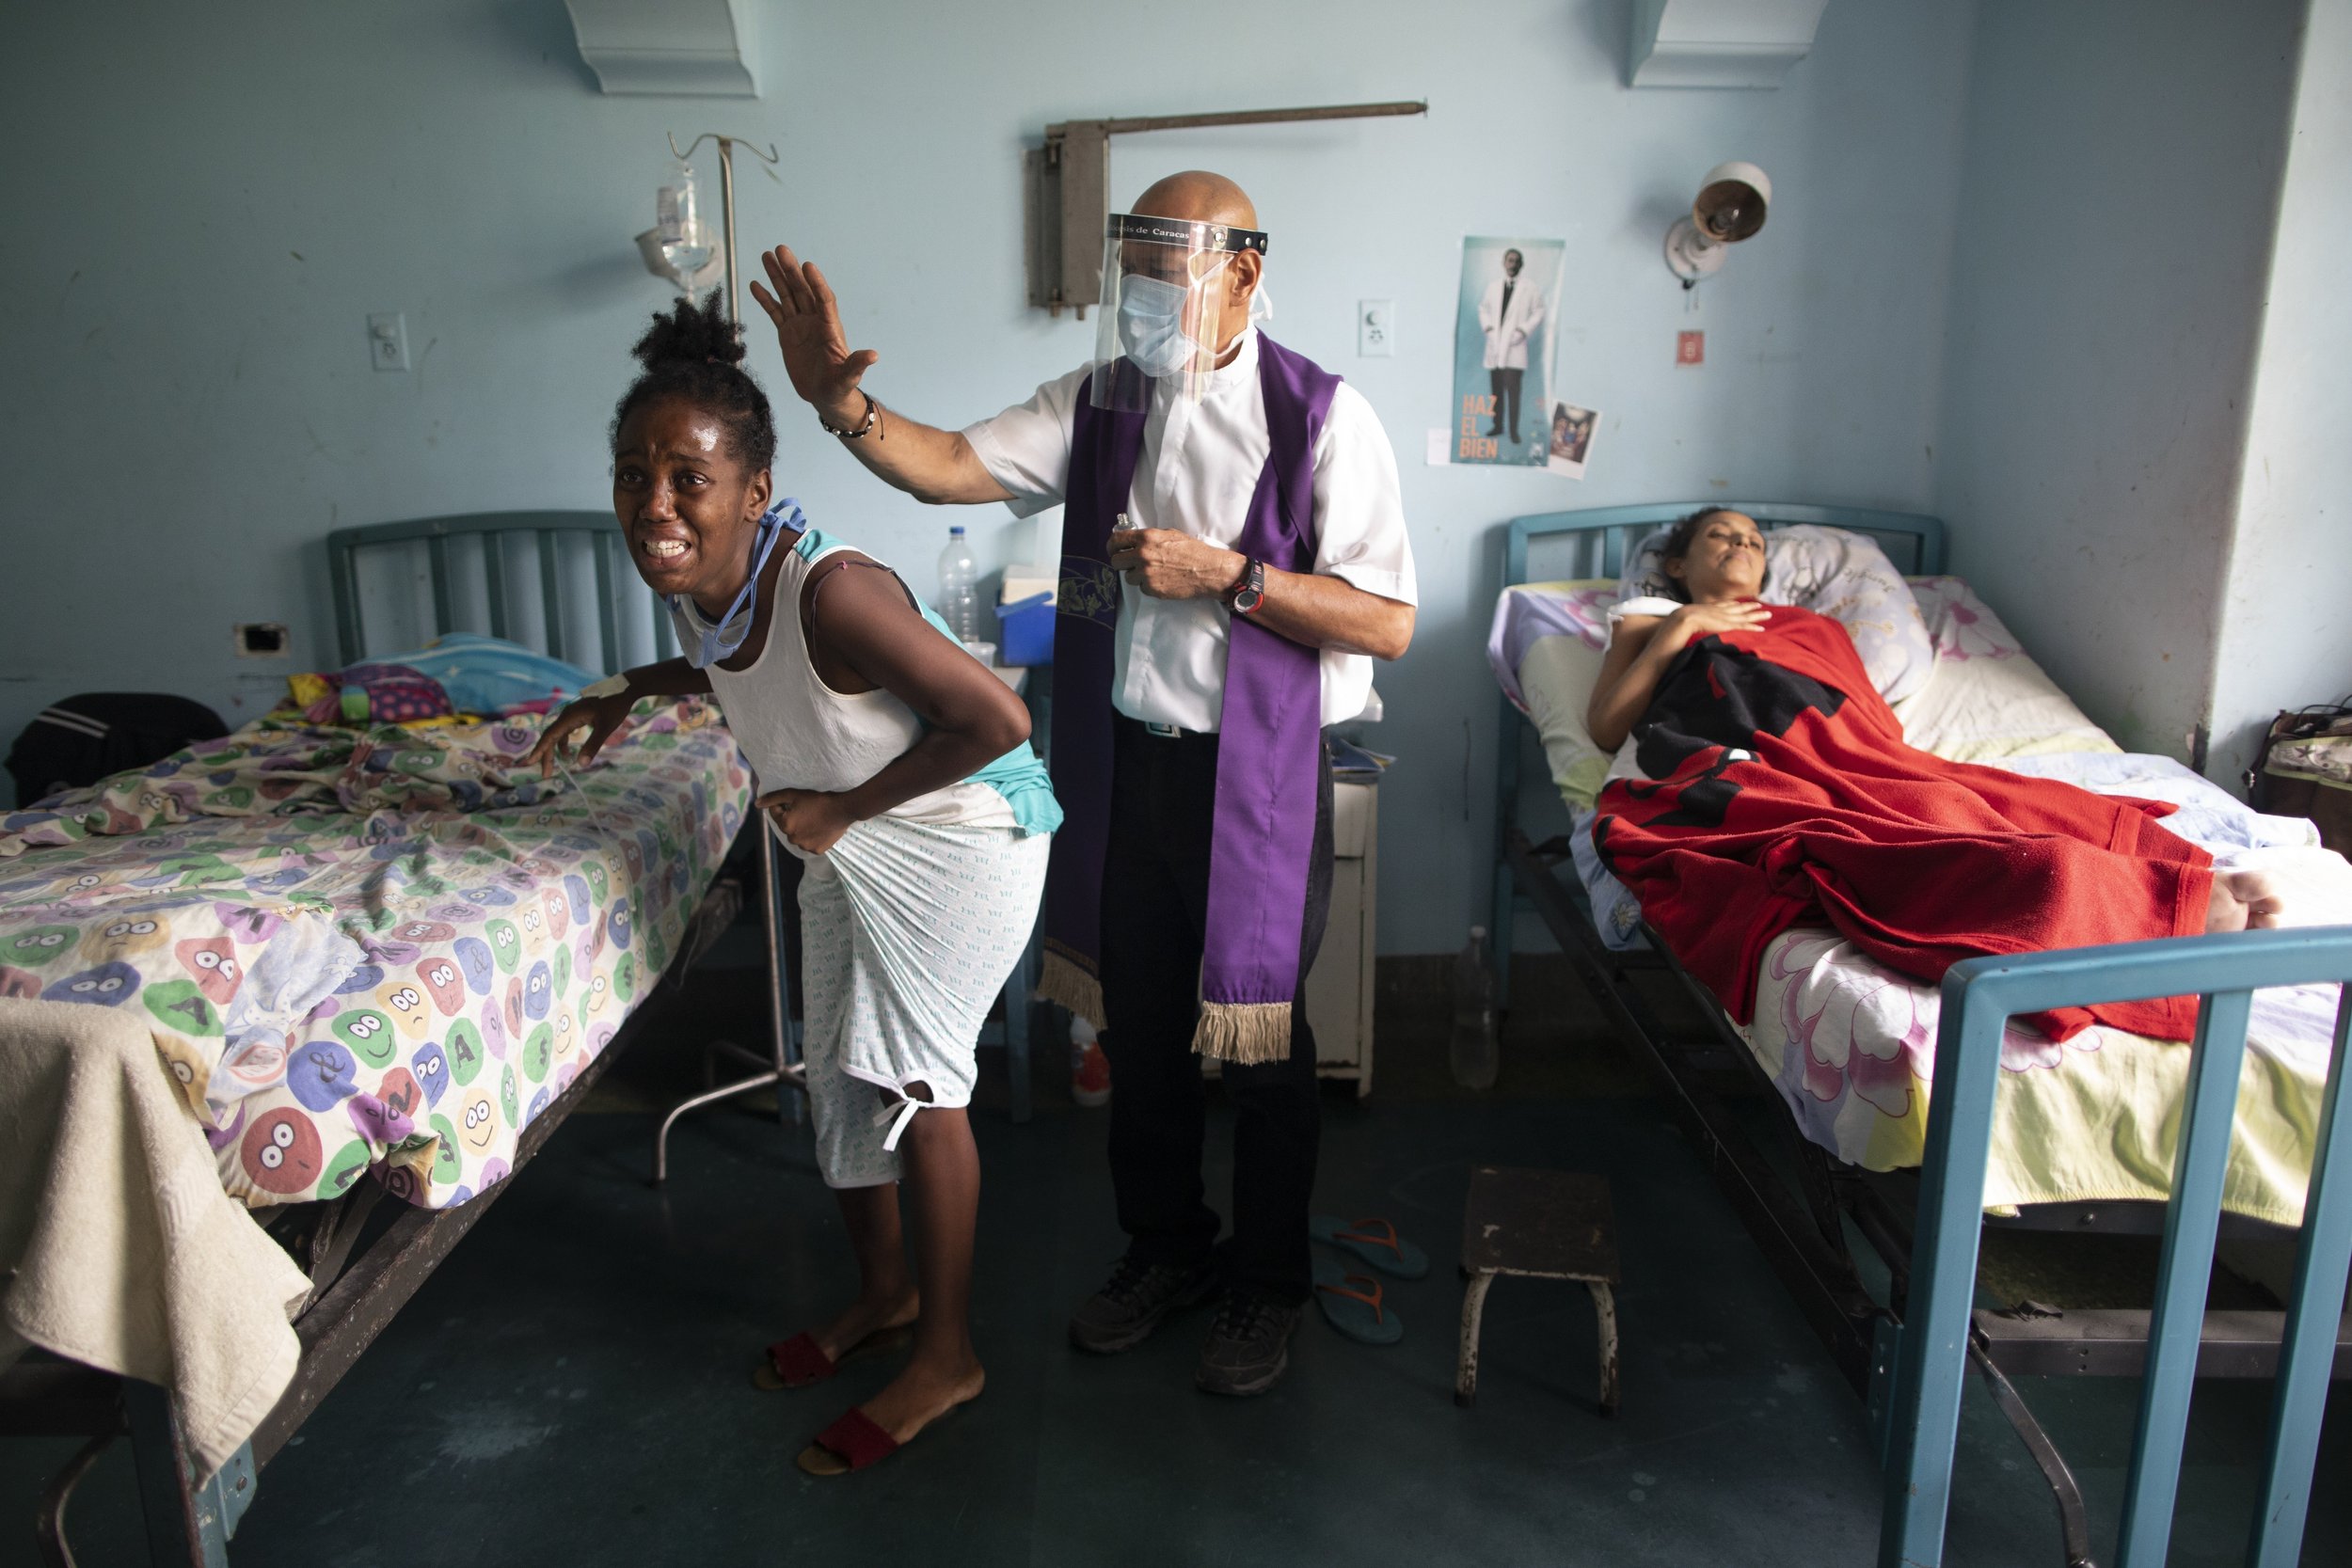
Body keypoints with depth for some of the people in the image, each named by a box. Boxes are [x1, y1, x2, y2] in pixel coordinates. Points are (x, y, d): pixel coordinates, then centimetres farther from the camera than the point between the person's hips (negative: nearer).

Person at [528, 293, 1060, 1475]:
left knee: (912, 1077, -4)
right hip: (845, 844, 9)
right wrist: (631, 691, 6)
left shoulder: (829, 588, -34)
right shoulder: (697, 585, -9)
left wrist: (844, 807, -23)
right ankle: (885, 1293, 38)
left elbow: (995, 719, -30)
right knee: (835, 1068, 15)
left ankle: (947, 1355, 17)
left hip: (956, 834, -8)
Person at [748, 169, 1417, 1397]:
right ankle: (1165, 1246, 40)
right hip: (1122, 761, 5)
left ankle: (1268, 1281, 31)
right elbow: (946, 468, -6)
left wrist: (1224, 574, -21)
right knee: (1137, 1021, 18)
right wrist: (841, 400, -23)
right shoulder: (1100, 401, 4)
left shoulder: (1321, 417, -11)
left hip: (1255, 774, -5)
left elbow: (1387, 622, -15)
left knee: (1259, 1038, 9)